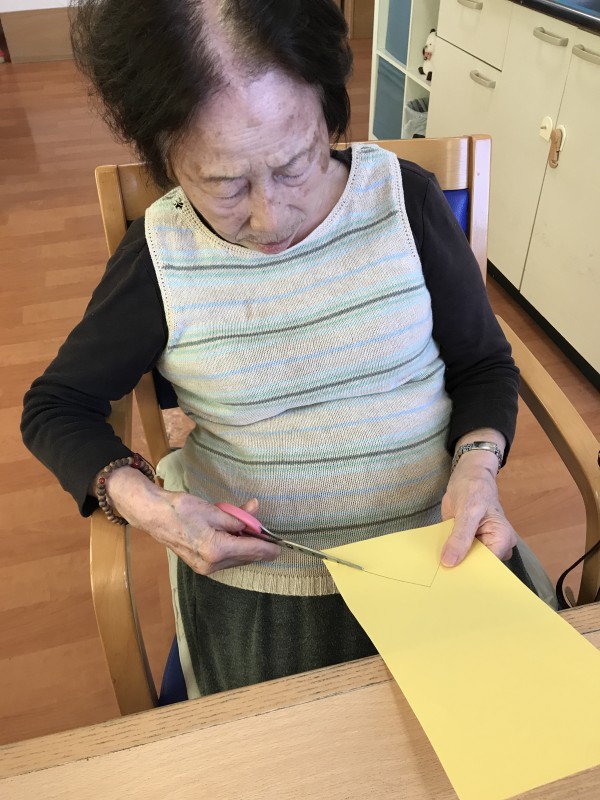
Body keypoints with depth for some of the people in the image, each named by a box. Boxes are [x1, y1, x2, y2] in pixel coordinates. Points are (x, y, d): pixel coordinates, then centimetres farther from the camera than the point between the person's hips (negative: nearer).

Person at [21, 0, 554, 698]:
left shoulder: (404, 197, -8)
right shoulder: (162, 255, -10)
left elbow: (484, 364, 3)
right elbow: (55, 405, 3)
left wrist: (476, 468, -18)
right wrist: (138, 501, -16)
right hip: (252, 578, -1)